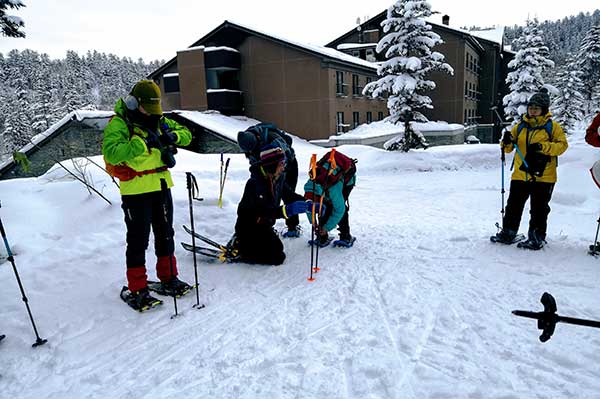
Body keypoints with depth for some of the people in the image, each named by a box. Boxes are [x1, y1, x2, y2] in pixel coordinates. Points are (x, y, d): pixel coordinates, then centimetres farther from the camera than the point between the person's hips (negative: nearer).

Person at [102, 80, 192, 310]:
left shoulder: (159, 121, 10)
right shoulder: (119, 124, -10)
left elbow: (186, 134, 14)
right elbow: (111, 153, -26)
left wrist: (173, 136, -8)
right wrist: (142, 143, -31)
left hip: (161, 187, 7)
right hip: (135, 191, -6)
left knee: (165, 235, 15)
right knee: (138, 241, 1)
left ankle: (168, 279, 31)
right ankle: (137, 290, 13)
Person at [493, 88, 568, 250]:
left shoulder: (552, 126, -1)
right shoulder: (521, 126, 9)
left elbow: (562, 145, -6)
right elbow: (508, 148, 10)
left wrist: (543, 146, -21)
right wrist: (507, 142, -13)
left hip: (543, 176, -3)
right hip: (520, 174, 3)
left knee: (539, 209, 5)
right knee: (513, 206, 9)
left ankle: (537, 238, 15)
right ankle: (508, 232, 21)